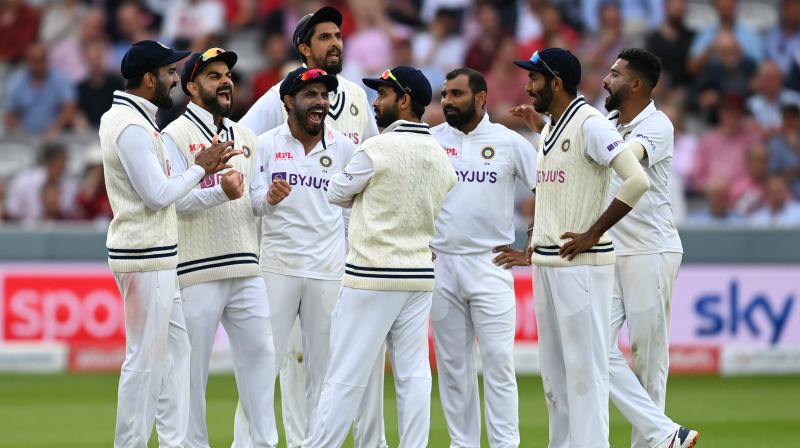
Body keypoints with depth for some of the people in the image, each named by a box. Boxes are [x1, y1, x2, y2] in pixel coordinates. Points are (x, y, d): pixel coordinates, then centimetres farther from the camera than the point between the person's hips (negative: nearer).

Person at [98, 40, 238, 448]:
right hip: (146, 259, -11)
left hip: (156, 259, 11)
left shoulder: (120, 117, 14)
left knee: (175, 348, 15)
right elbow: (158, 195, -20)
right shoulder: (133, 127, -18)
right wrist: (199, 168, -8)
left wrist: (203, 168, 10)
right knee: (145, 359, -5)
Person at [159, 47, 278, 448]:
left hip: (246, 270, 6)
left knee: (258, 354, 4)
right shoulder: (175, 136, -2)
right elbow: (175, 200, -13)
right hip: (197, 270, -6)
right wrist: (222, 192, -28)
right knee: (192, 364, -2)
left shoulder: (246, 137, 19)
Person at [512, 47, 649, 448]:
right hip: (545, 263, 10)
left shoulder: (590, 124, -12)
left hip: (582, 264, -10)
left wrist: (593, 235, -19)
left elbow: (637, 180, -22)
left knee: (585, 369, -8)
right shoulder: (548, 129, 16)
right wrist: (536, 236, 16)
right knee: (553, 370, 12)